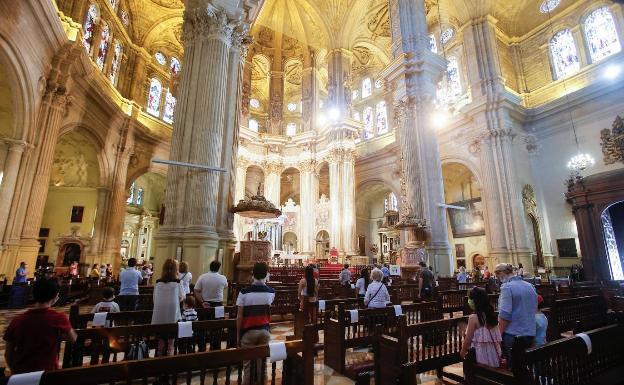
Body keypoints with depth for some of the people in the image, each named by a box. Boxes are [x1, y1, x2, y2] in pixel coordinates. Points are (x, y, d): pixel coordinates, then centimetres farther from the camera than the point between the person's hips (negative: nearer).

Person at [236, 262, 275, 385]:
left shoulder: (244, 292, -12)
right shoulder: (271, 292, -4)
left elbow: (239, 317, -9)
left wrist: (238, 335, 3)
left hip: (249, 331, -2)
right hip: (265, 330, 2)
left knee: (248, 363, 11)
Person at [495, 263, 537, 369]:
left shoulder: (507, 287, -17)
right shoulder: (530, 286, 7)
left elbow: (505, 314, -21)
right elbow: (534, 309, 17)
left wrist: (498, 335, -13)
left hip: (512, 335, -8)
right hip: (530, 333, 8)